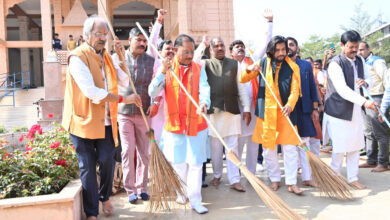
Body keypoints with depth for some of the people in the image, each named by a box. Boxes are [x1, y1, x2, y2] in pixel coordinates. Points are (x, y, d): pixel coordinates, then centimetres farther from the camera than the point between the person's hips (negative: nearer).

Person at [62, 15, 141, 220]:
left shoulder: (106, 56, 12)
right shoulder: (77, 57, -13)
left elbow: (125, 81, 13)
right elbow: (92, 92, -24)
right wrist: (123, 99, -22)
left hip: (106, 121, 6)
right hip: (84, 120, -5)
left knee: (107, 162, 5)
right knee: (88, 168, 2)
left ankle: (104, 197, 32)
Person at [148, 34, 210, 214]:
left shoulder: (199, 69, 3)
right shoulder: (166, 68, 2)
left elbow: (204, 89, -13)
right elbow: (153, 92, -9)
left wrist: (204, 103, -35)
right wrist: (162, 72, -22)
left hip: (196, 123, 0)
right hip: (174, 123, 1)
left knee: (195, 162, 2)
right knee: (177, 162, 11)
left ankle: (195, 200, 13)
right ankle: (183, 191, 35)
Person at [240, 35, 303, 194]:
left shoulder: (292, 67, 3)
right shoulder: (263, 64, 6)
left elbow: (295, 89, -4)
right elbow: (242, 80, 7)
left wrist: (290, 104, -24)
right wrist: (249, 70, -15)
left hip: (285, 111, -1)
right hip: (266, 112, 1)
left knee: (290, 148, -2)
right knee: (269, 148, 7)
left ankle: (291, 182, 7)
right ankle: (275, 179, 22)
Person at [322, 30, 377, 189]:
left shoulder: (360, 61, 10)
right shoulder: (335, 64, -15)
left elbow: (369, 79, 18)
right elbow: (342, 89, -25)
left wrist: (365, 82, -7)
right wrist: (364, 102, -34)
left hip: (356, 111, 7)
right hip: (339, 111, -7)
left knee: (355, 145, 12)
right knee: (340, 148, -2)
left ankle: (353, 178, 24)